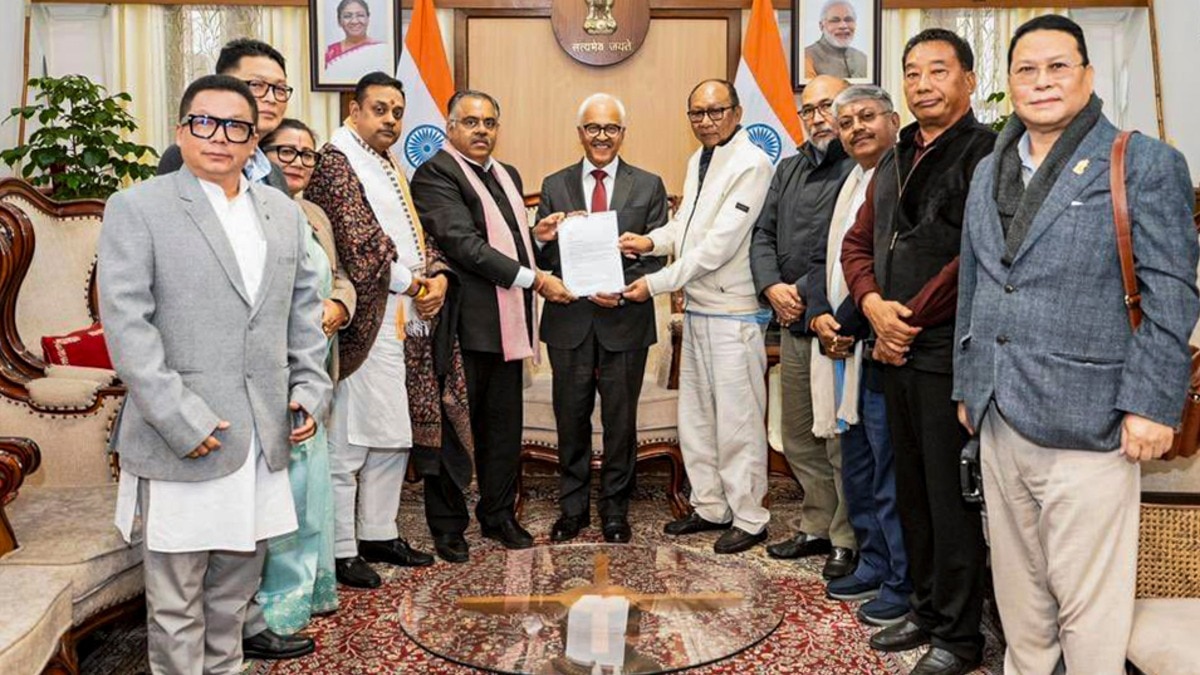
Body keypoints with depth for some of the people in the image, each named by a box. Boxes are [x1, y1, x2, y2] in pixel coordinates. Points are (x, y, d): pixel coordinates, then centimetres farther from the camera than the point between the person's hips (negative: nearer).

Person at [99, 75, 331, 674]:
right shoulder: (136, 208, -3)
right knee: (175, 599, 7)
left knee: (236, 587, 18)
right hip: (182, 441, -4)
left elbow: (304, 307, 16)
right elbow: (126, 323, -10)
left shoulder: (285, 213, 12)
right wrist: (181, 419, -16)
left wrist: (310, 388, 5)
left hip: (264, 438, 5)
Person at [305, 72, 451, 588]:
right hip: (365, 321, -10)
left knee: (393, 438, 16)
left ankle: (378, 533, 29)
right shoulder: (336, 159, -8)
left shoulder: (389, 165, 21)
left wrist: (437, 275, 2)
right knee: (347, 443, -2)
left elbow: (415, 232, 19)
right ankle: (340, 551, 9)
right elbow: (355, 237, -17)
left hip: (400, 318, 10)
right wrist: (405, 280, -9)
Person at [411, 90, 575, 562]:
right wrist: (534, 279, -18)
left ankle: (499, 515, 28)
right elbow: (463, 244, -18)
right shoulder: (435, 174, -8)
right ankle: (448, 527, 17)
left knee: (504, 424, 14)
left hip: (508, 322, 8)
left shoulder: (508, 175, 19)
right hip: (463, 323, -7)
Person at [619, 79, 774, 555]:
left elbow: (719, 243, -20)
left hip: (732, 313, -9)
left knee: (738, 422, 0)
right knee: (695, 417, 16)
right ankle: (710, 507, 30)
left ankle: (749, 519, 15)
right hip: (696, 308, 9)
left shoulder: (751, 165, -14)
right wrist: (653, 240, -4)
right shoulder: (698, 161, 14)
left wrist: (656, 283, -17)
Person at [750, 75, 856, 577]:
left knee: (840, 441, -2)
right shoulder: (789, 169, 18)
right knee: (799, 440, 15)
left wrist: (805, 295, -13)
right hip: (792, 327, 8)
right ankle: (817, 527, 30)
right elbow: (763, 234, 14)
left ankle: (848, 540, 13)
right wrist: (772, 287, -3)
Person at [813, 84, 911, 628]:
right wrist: (820, 316, 1)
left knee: (890, 473, 0)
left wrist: (849, 324, -15)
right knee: (858, 470, 18)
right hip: (845, 352, 9)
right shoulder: (850, 185, 17)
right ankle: (873, 564, 33)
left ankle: (903, 583, 15)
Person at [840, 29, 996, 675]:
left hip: (948, 353, -7)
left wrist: (911, 319, -12)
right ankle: (925, 610, 31)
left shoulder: (985, 152, -8)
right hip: (896, 350, 8)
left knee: (951, 497, 2)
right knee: (911, 493, 16)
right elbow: (857, 244, 16)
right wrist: (874, 304, -3)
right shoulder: (892, 162, 17)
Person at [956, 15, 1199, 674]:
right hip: (998, 417, 6)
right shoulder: (989, 171, 15)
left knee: (1087, 603, 1)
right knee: (1017, 588, 17)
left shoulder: (1144, 163, -2)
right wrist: (967, 386, 15)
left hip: (1085, 421, -5)